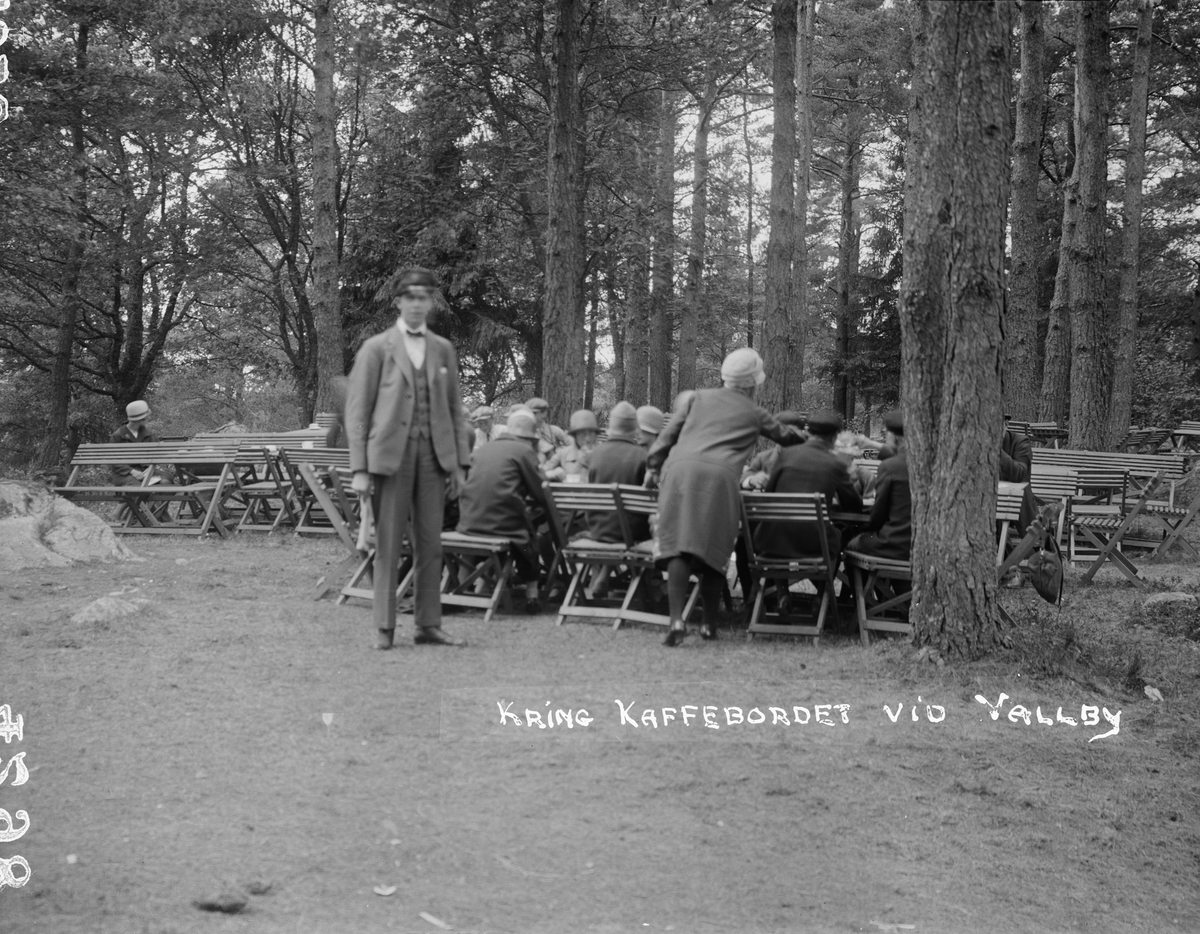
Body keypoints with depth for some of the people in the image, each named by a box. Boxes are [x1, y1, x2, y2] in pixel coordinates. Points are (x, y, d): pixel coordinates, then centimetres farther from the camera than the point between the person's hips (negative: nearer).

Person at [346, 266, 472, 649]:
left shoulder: (443, 349, 13)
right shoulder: (376, 349, 2)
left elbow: (455, 409, 15)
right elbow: (357, 412, 0)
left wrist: (460, 461, 7)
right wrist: (359, 469, -7)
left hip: (433, 455, 3)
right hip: (389, 455, -3)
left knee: (430, 545, 5)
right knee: (388, 545, -1)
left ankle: (428, 626, 11)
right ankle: (385, 628, 6)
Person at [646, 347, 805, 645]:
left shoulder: (696, 398, 22)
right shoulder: (755, 414, 21)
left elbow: (668, 434, 16)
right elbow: (784, 434, 36)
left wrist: (653, 466, 22)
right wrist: (806, 438, 57)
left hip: (681, 471, 1)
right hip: (720, 476, -1)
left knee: (679, 545, -5)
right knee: (713, 550, 8)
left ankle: (677, 619, -17)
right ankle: (709, 624, 13)